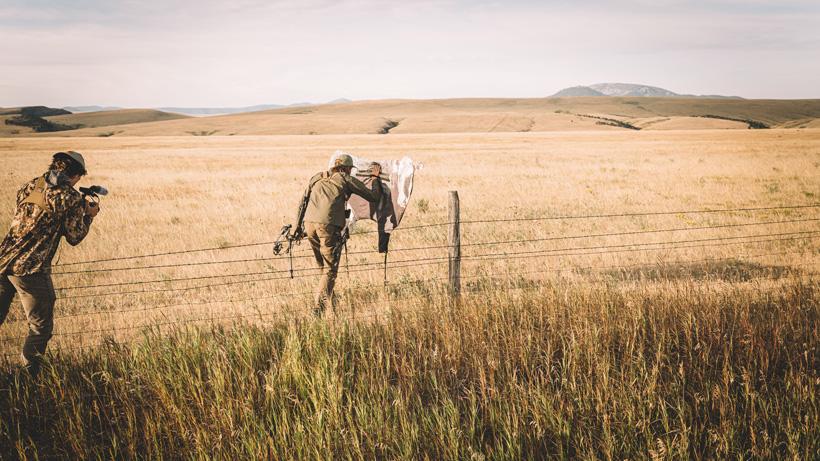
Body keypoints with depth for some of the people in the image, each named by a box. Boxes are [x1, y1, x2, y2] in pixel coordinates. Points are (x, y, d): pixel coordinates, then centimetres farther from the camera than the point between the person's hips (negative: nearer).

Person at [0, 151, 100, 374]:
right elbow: (74, 237, -1)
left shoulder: (29, 186, 12)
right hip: (30, 269, -6)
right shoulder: (71, 198, -6)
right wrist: (89, 215, 16)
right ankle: (29, 374, 15)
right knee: (40, 327, 10)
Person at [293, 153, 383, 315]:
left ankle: (327, 298, 32)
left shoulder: (317, 178, 24)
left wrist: (297, 227, 19)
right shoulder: (346, 179, 11)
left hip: (309, 223, 5)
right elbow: (374, 196, 14)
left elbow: (303, 202, 18)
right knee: (330, 269, 1)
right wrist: (375, 178, 30)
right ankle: (319, 306, -11)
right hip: (328, 226, -5)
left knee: (323, 266, 24)